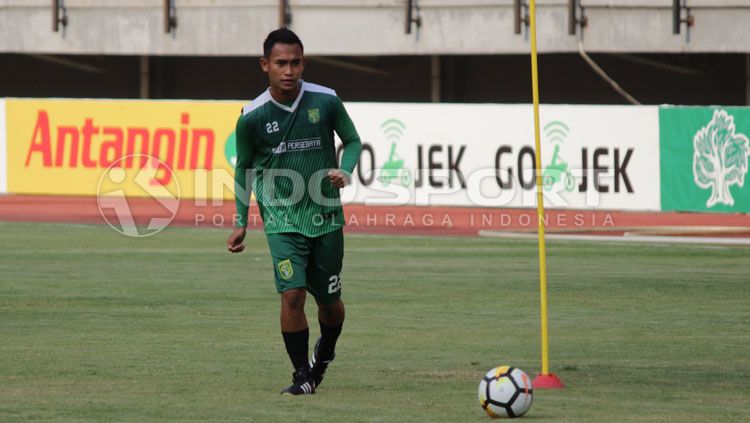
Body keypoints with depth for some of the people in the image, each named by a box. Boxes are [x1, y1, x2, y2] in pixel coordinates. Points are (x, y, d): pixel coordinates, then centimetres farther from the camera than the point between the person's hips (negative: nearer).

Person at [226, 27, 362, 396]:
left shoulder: (326, 101, -8)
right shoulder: (252, 117, -8)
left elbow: (352, 140, 8)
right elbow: (244, 168, 8)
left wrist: (345, 172, -12)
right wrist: (241, 223, 6)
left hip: (326, 216, 1)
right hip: (282, 220, -1)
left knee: (329, 300, 11)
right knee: (292, 294, -17)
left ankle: (325, 352, 43)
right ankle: (302, 376, -3)